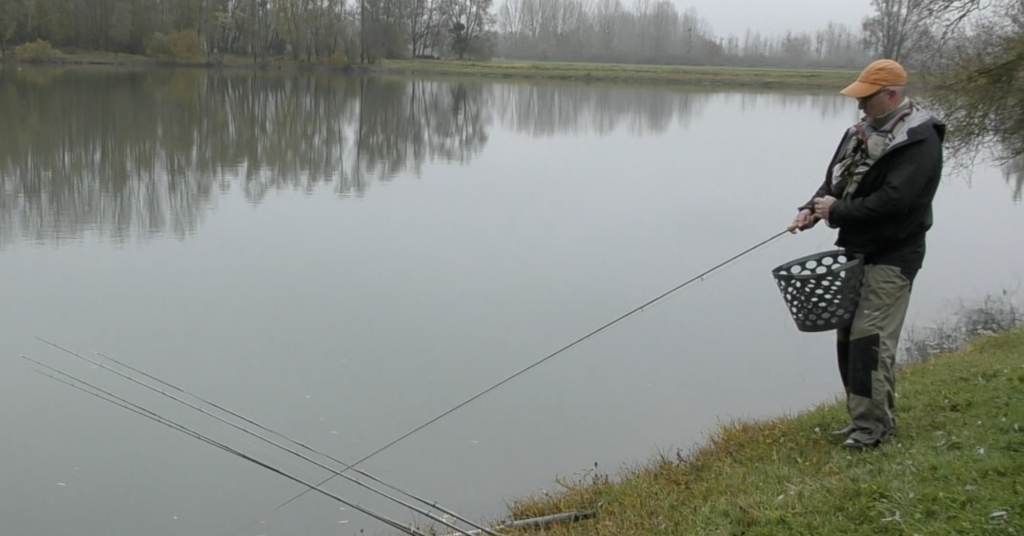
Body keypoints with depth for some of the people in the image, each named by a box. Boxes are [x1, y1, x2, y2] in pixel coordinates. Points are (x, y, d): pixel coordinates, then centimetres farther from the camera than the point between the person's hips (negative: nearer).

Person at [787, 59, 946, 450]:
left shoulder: (919, 141, -16)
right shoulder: (863, 131, 11)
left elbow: (892, 201, -25)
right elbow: (834, 180, 14)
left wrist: (837, 212, -17)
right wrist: (812, 209, -5)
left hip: (891, 257, -9)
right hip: (856, 250, 9)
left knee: (870, 339, -12)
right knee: (849, 336, 11)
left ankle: (873, 426, -4)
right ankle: (866, 417, 22)